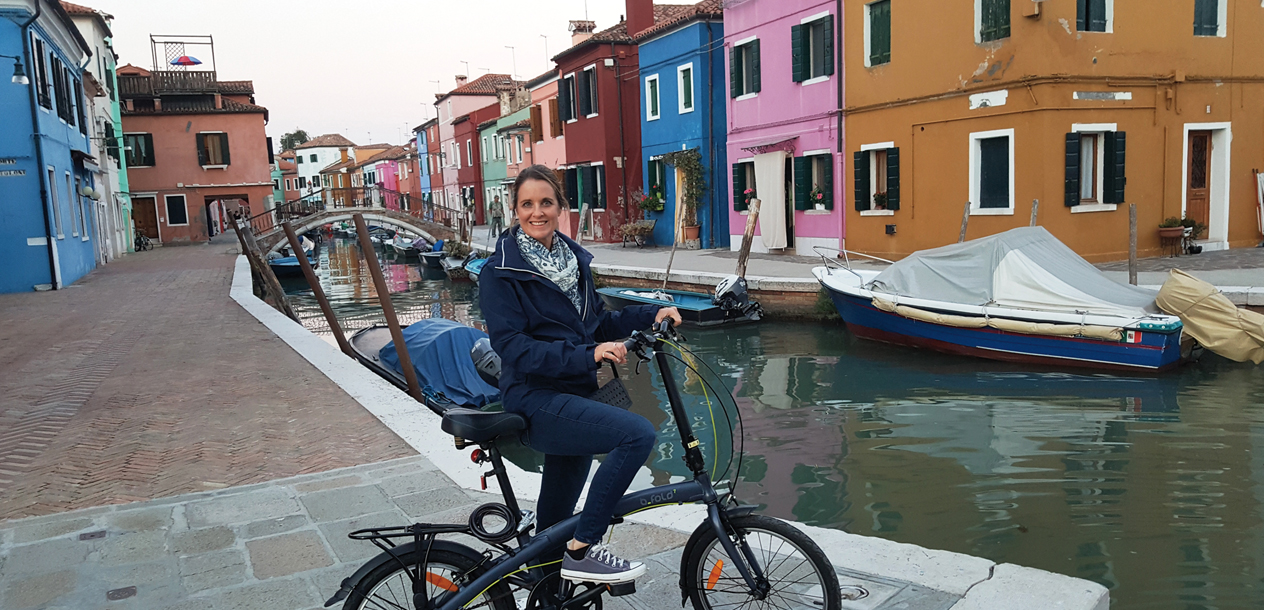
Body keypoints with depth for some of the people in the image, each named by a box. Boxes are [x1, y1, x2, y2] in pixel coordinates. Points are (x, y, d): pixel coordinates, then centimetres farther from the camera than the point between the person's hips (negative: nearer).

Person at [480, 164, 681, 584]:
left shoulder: (573, 258, 11)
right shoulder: (501, 272, -10)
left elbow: (597, 324, 17)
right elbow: (512, 346, -19)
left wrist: (651, 315, 2)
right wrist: (585, 356, -29)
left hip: (573, 394, 7)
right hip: (536, 400, -7)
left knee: (557, 512, 17)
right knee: (638, 434, -26)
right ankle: (582, 551, -15)